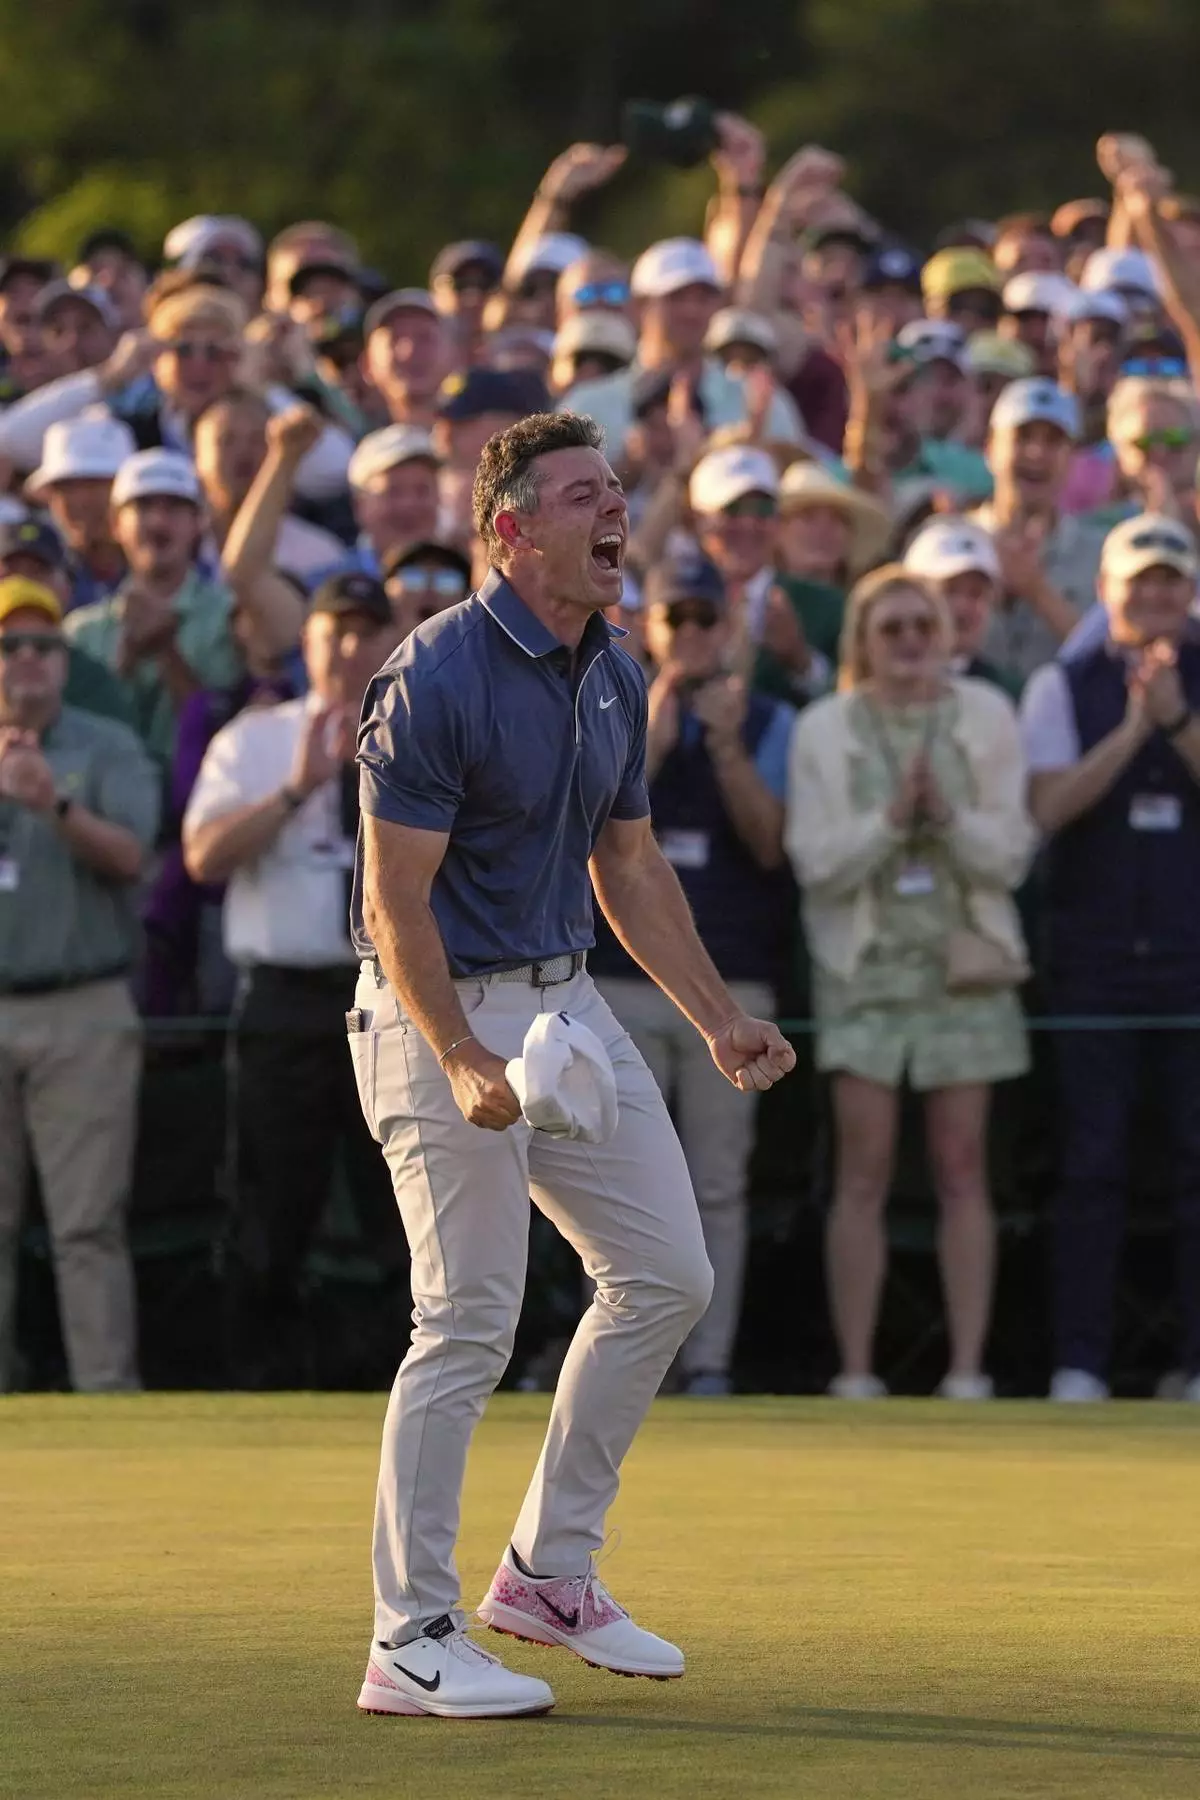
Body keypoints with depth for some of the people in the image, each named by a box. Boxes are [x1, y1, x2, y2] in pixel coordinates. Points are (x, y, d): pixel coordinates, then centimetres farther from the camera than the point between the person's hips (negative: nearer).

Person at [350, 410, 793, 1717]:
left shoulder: (612, 677, 8)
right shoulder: (435, 680, -18)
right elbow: (396, 899, -20)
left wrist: (719, 1021, 13)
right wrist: (461, 1064, -30)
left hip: (566, 999, 9)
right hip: (444, 1015, -9)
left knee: (665, 1275, 8)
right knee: (470, 1322, -9)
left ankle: (550, 1572, 20)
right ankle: (410, 1643, -2)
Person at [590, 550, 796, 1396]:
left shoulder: (768, 722, 6)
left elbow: (770, 843, -5)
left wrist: (727, 746, -17)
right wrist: (654, 737, -14)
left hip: (731, 986, -1)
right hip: (623, 977, 1)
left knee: (719, 1185, -2)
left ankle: (710, 1362, 0)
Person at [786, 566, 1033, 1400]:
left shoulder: (985, 716, 4)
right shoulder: (826, 728, 3)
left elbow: (1012, 854, 0)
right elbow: (816, 861, -4)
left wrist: (950, 816, -17)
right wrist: (890, 816, -17)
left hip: (965, 963, 1)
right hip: (867, 964, -1)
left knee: (963, 1168, 0)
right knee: (865, 1171, -3)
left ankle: (968, 1370, 2)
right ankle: (856, 1372, 1)